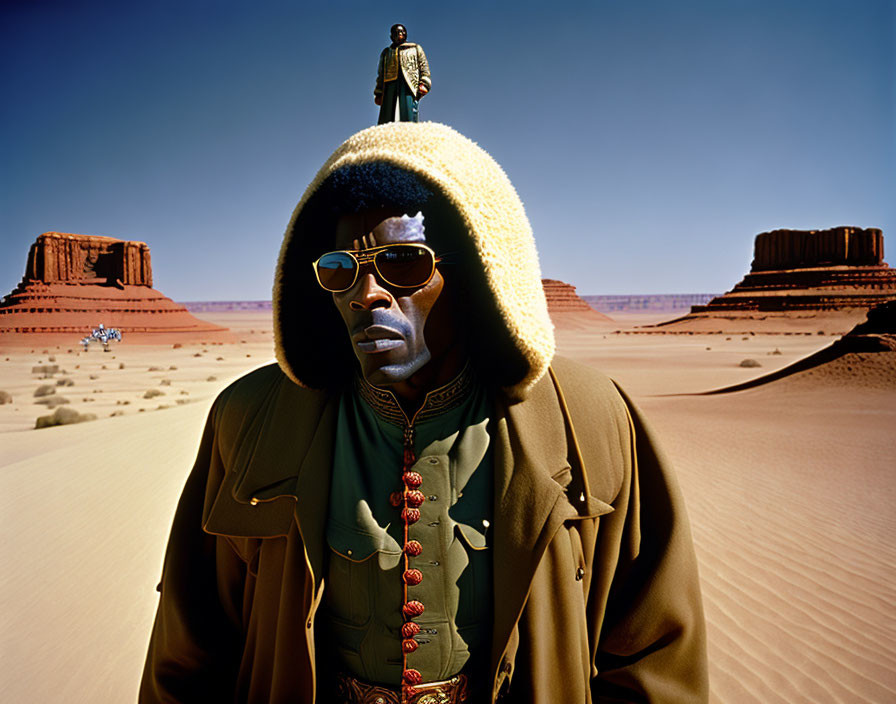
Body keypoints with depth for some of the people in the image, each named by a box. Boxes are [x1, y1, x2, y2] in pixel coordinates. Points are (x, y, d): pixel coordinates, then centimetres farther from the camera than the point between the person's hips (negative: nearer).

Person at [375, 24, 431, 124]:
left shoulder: (416, 48, 22)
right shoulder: (385, 52, 27)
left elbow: (424, 67, 12)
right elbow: (381, 74, 24)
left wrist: (423, 84, -6)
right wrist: (378, 93, 11)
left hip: (409, 86, -2)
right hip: (390, 87, 2)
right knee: (386, 120, -12)